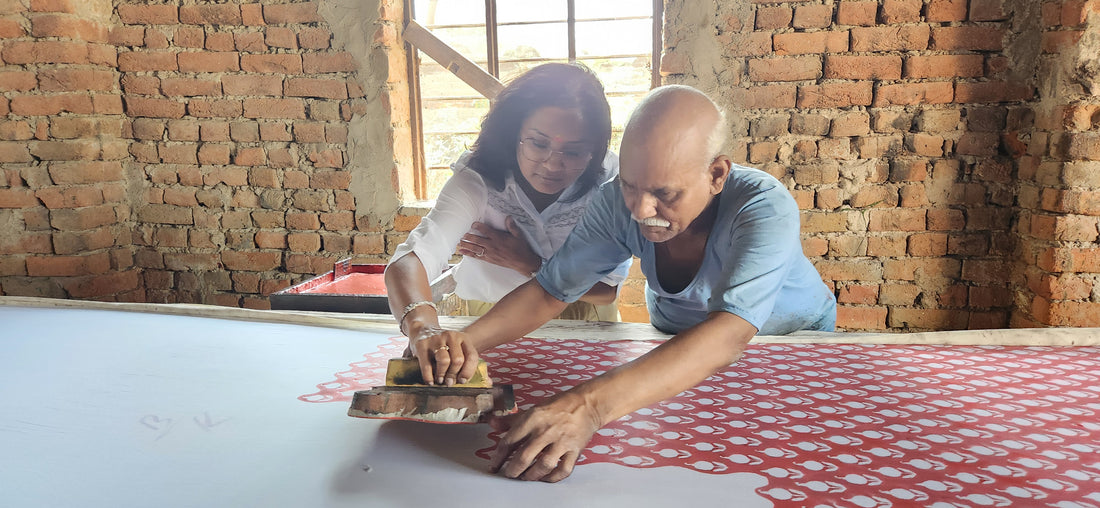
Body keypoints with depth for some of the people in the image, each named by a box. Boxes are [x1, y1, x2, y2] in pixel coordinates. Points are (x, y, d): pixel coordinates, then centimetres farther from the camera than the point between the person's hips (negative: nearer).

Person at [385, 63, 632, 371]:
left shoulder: (609, 184, -18)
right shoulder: (477, 182, -23)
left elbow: (607, 290, -10)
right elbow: (406, 264, -38)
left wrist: (528, 264, -22)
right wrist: (424, 332, -60)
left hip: (582, 321, 4)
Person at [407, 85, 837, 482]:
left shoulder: (765, 209, -37)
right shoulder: (621, 201, -25)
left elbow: (729, 334, -51)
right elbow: (551, 289, -21)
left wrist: (590, 405, -65)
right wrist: (467, 340, -41)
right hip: (677, 335, 2)